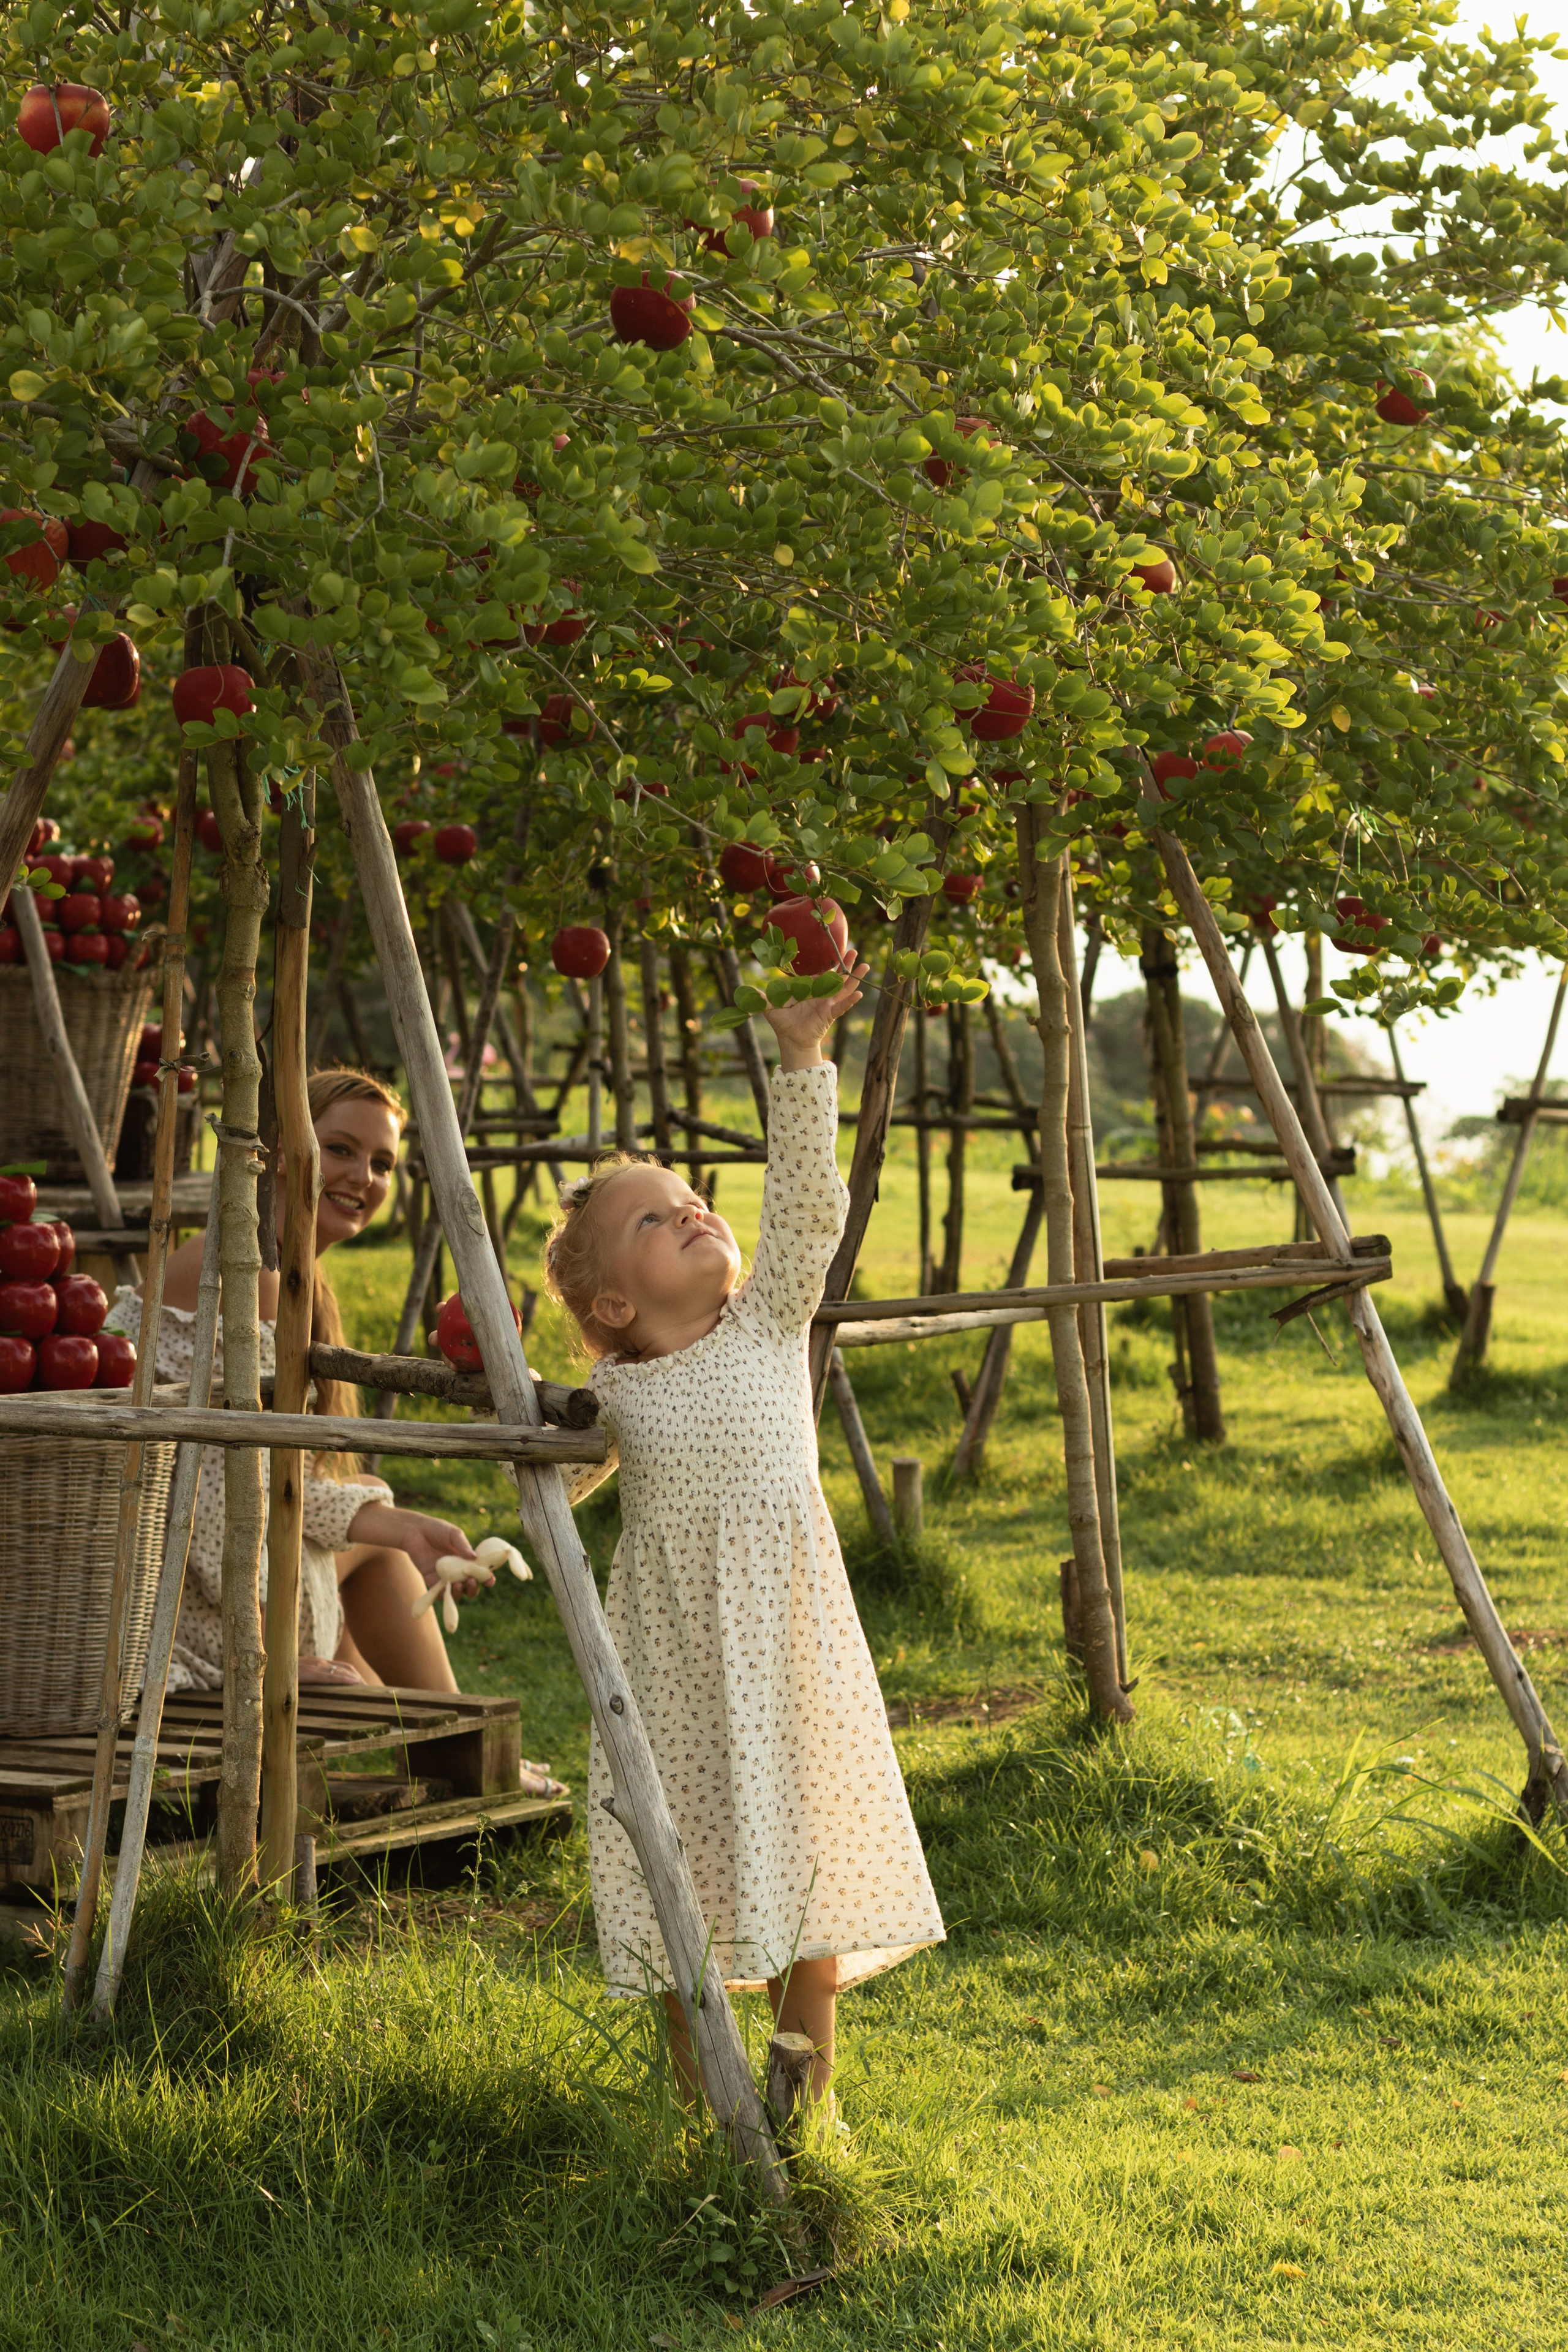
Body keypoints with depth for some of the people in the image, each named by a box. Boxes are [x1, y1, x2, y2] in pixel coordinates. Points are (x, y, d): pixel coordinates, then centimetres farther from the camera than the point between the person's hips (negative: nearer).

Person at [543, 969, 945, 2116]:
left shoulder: (769, 1323, 4)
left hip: (785, 1638, 0)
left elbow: (806, 1207, -7)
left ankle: (809, 2091, 16)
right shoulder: (612, 1393, 4)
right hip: (674, 1657, 0)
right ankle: (701, 2095, 20)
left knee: (802, 1852, 4)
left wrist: (802, 1063, -15)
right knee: (685, 1874, 5)